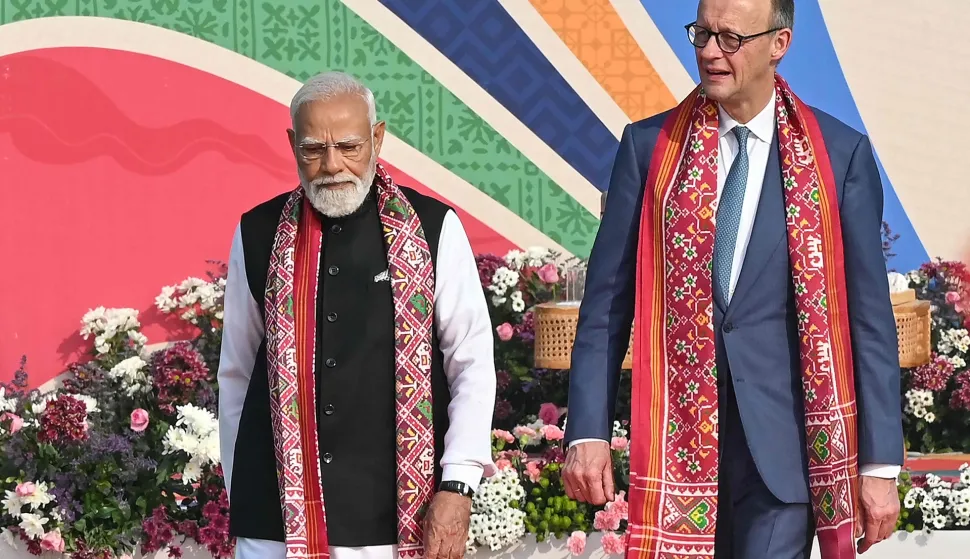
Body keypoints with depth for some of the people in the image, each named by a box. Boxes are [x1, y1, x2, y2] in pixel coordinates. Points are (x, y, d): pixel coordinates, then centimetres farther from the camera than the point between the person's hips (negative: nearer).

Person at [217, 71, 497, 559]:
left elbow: (472, 363, 1)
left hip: (398, 518, -1)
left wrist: (457, 486, -6)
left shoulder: (433, 229, -1)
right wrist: (239, 495, 12)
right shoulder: (259, 234, 6)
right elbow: (236, 374, 12)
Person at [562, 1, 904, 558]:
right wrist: (588, 431, -4)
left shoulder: (841, 154, 0)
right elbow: (606, 301, 5)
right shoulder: (650, 146, 5)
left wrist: (880, 464, -2)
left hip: (782, 443, -1)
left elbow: (869, 317, 1)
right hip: (676, 442, 2)